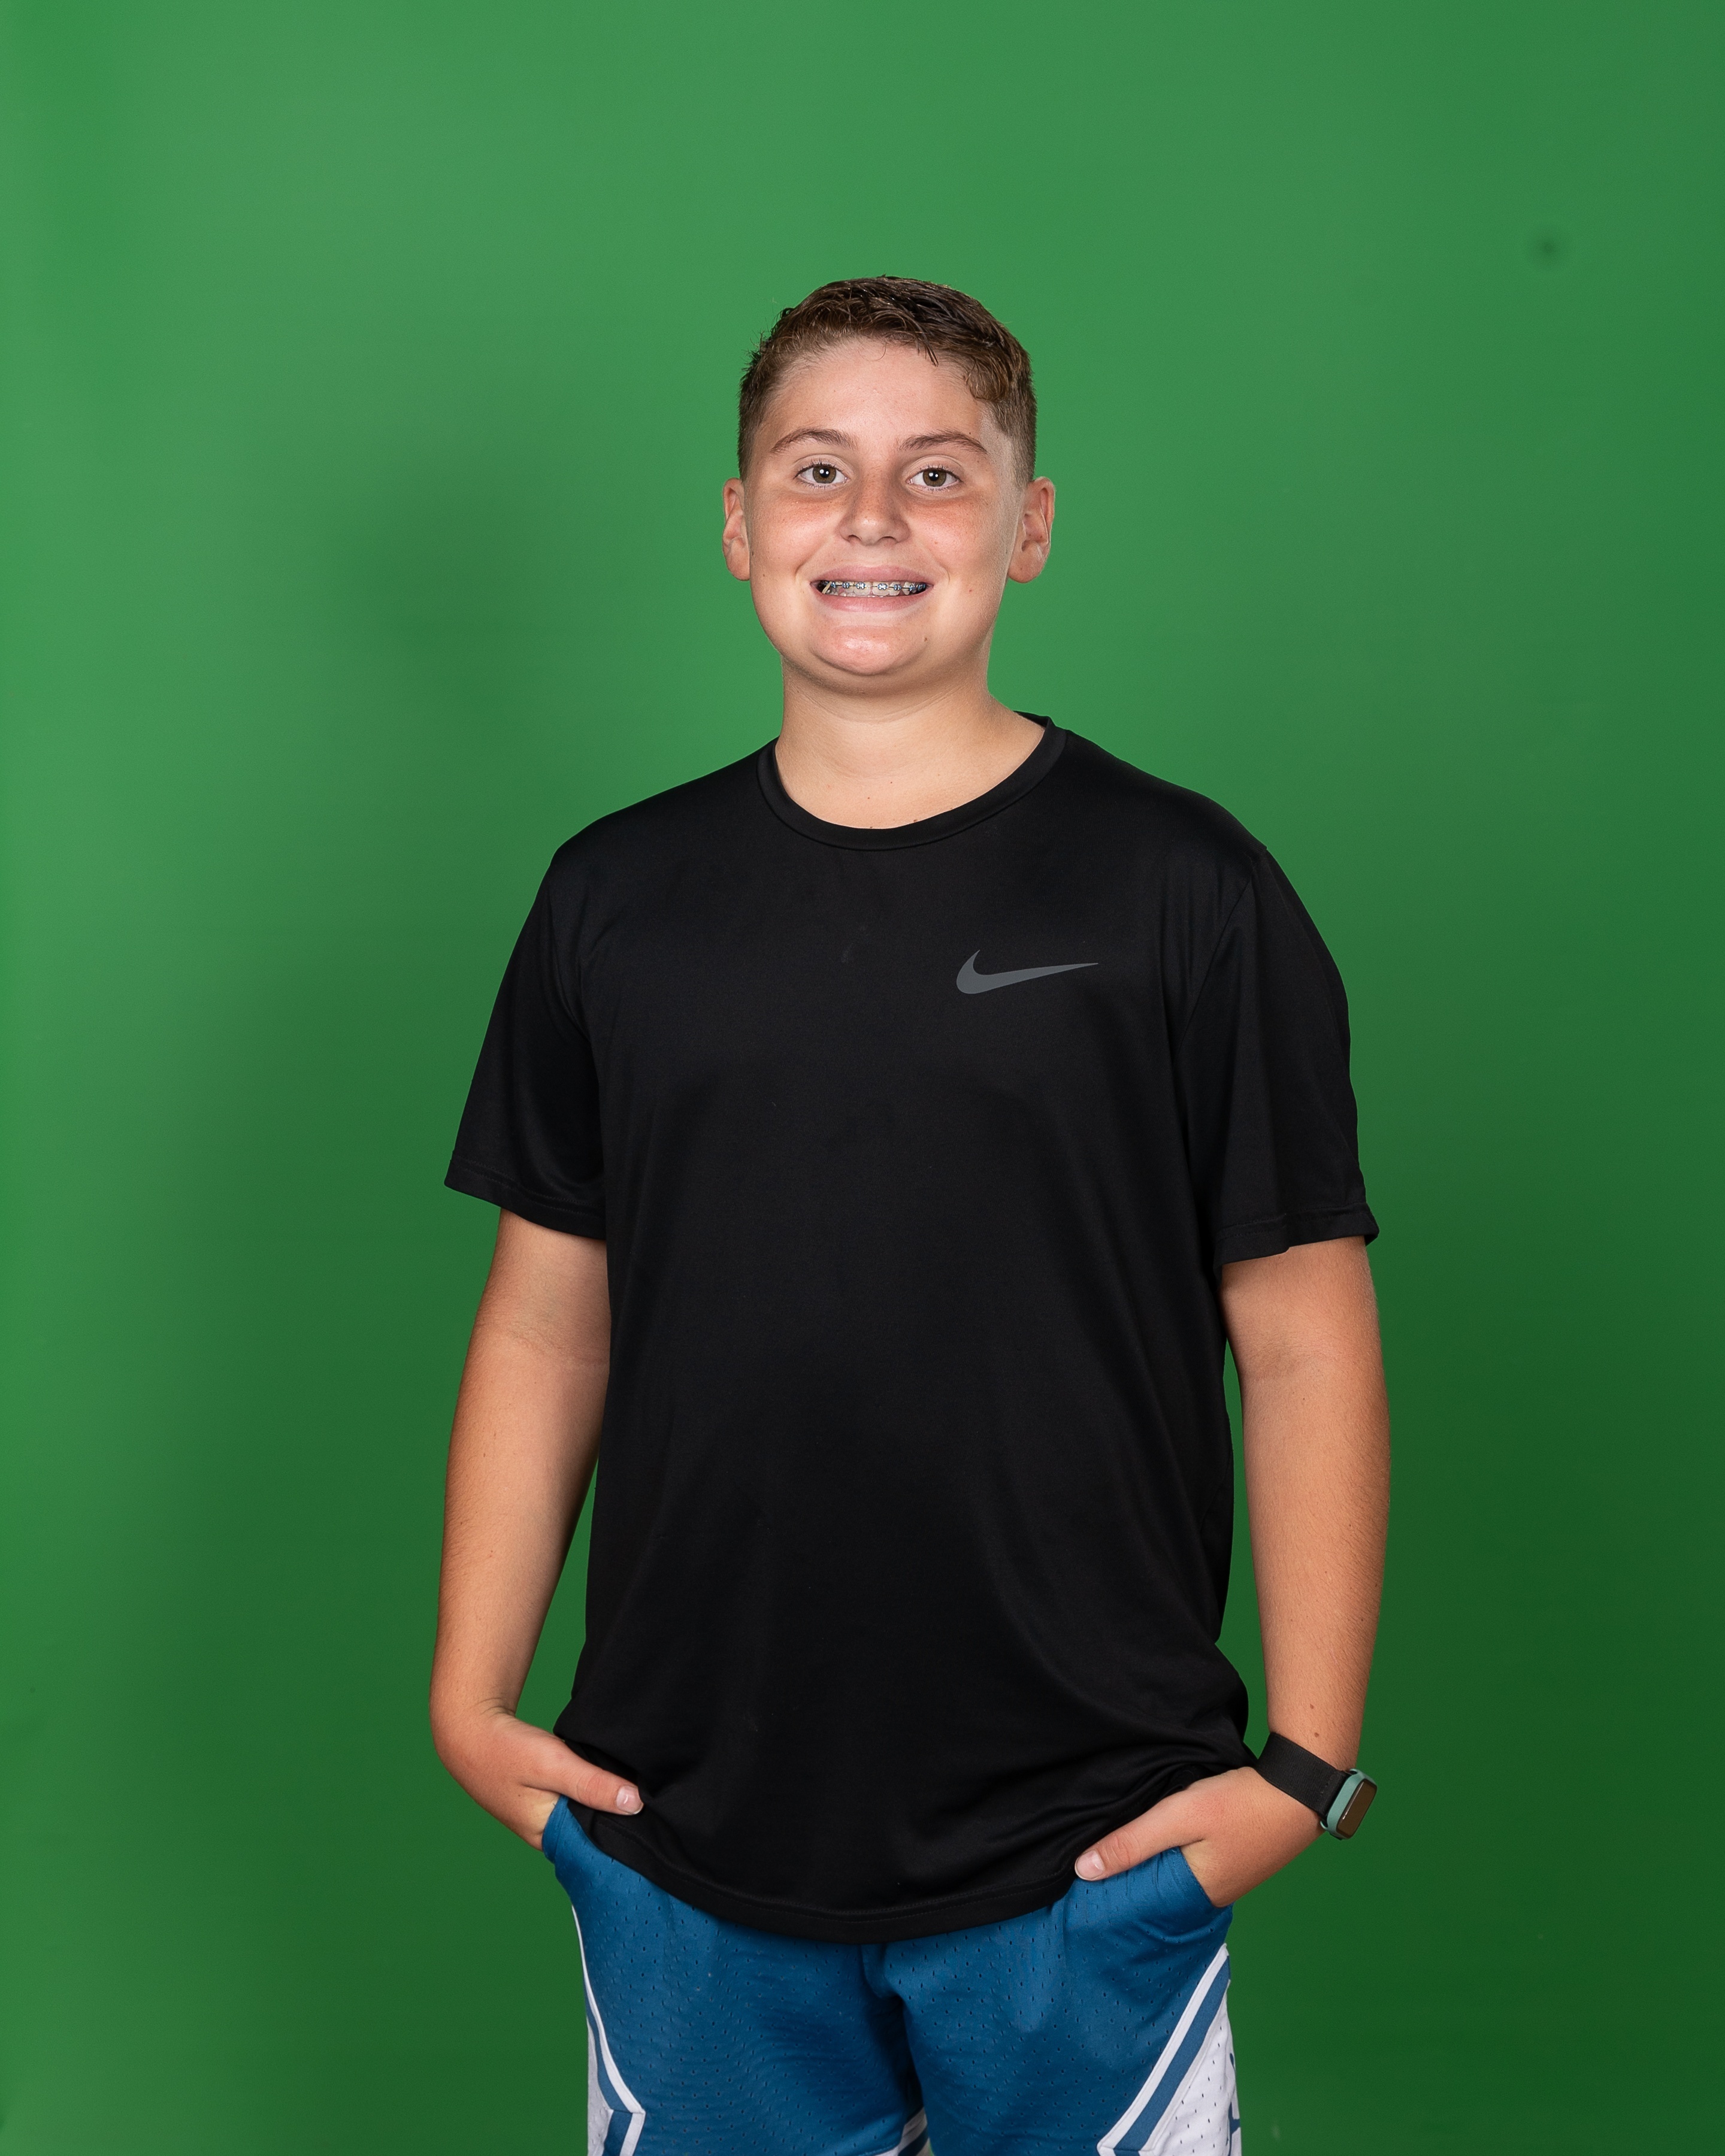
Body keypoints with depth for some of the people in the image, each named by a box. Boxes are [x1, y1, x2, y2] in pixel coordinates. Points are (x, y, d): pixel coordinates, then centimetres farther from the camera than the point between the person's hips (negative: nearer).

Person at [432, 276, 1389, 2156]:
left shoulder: (1180, 890, -5)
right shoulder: (619, 896, 4)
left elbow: (1304, 1347, -4)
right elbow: (546, 1324, 8)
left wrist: (1307, 1760, -8)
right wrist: (470, 1697, 3)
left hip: (1081, 1854, -2)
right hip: (680, 1842, 3)